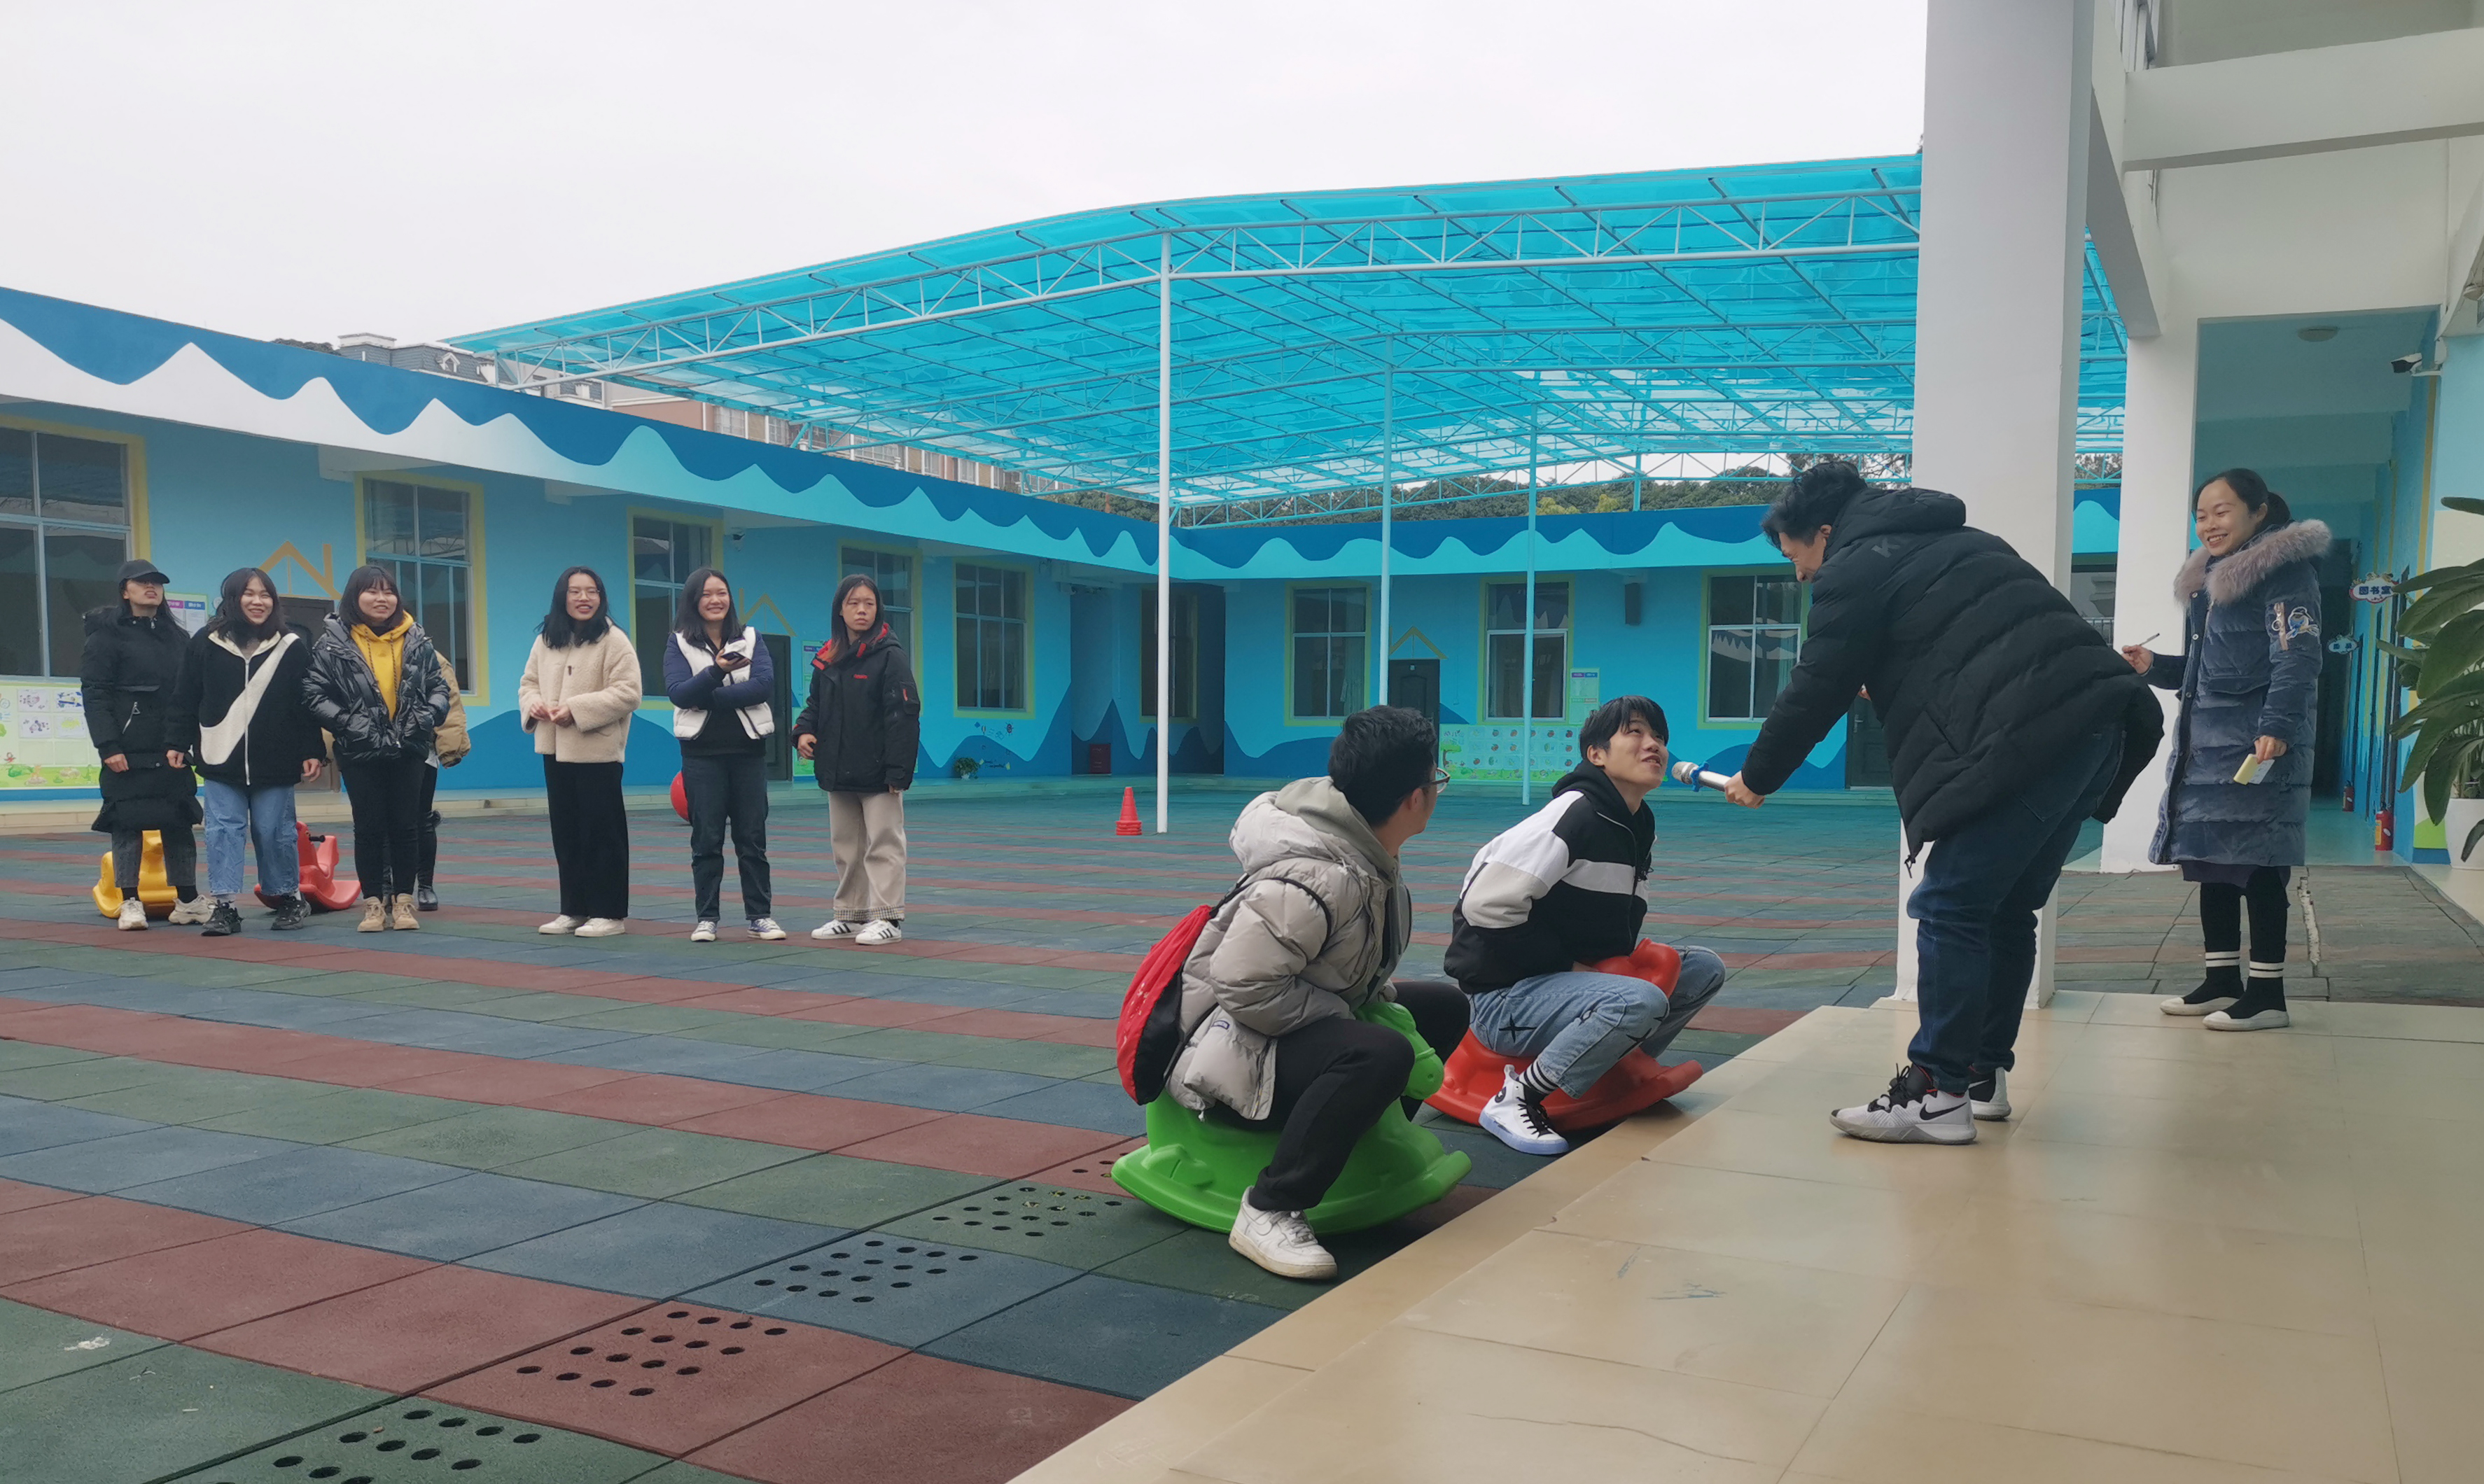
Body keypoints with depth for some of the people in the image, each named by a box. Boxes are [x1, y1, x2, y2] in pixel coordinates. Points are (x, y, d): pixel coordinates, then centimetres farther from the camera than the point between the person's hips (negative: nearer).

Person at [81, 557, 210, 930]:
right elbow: (94, 694, -7)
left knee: (180, 823, 6)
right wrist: (108, 745, -15)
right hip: (127, 751, -4)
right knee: (128, 824, -2)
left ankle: (188, 901, 11)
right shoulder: (107, 635, 0)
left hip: (172, 750, 5)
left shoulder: (177, 637, 16)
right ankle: (130, 903, 5)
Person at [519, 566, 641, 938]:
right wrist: (534, 704, -5)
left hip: (597, 751, -6)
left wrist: (577, 709, -21)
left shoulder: (613, 640, -9)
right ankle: (574, 909, 22)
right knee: (566, 832, 12)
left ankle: (609, 913, 6)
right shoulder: (546, 640, 10)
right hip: (555, 749, 6)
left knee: (602, 831, -1)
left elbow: (627, 693, -16)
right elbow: (528, 682, 18)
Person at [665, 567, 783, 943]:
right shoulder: (679, 644, 4)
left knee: (753, 837, 4)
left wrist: (710, 697, -15)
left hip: (749, 749, 1)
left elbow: (765, 685, -9)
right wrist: (717, 671, -27)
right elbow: (678, 693, -11)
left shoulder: (750, 639, 7)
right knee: (707, 839, 2)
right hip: (702, 753, -1)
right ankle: (707, 918, 10)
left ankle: (760, 916, 10)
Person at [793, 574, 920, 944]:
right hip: (838, 771, 7)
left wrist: (898, 769, -19)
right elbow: (816, 703, 19)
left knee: (883, 844, -2)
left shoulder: (889, 654, -10)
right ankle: (850, 916, 24)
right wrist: (804, 730, -4)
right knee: (845, 845, 14)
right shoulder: (828, 657, 9)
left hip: (878, 771, -7)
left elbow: (904, 713, -14)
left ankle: (887, 918, 4)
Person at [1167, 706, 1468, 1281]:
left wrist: (1380, 995, -2)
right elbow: (1242, 984, -33)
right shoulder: (1318, 879, -30)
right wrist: (1342, 1014, -24)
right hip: (1230, 1039, -10)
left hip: (1299, 1020, 10)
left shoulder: (1366, 855, 0)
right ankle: (1269, 1212, -25)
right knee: (1380, 1055, -35)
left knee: (1445, 1007, 13)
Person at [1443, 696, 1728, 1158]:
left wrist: (1626, 962, 3)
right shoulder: (1576, 814, -17)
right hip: (1505, 996, -9)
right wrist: (1566, 966, -16)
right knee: (1641, 1001, -32)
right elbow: (1486, 904, -25)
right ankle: (1515, 1098, -18)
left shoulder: (1638, 827, 10)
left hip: (1570, 980, 9)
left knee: (1704, 968, 5)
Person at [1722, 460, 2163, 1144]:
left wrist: (1756, 778, 17)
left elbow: (1815, 692, 5)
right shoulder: (1951, 543, 30)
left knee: (1949, 909, -4)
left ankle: (1938, 1094, -2)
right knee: (2004, 907, 17)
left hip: (2027, 739, -9)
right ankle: (1984, 1072, 25)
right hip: (2099, 723, 10)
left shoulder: (1856, 569, 2)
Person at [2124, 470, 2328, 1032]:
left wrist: (2277, 727, -28)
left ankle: (2267, 994, 0)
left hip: (2257, 743, -9)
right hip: (2205, 739, 9)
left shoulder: (2286, 572, -7)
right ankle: (2223, 982, 19)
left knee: (2257, 865, -7)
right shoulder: (2211, 579, 20)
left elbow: (2297, 657, -18)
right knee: (2208, 859, 10)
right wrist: (2155, 668, 10)